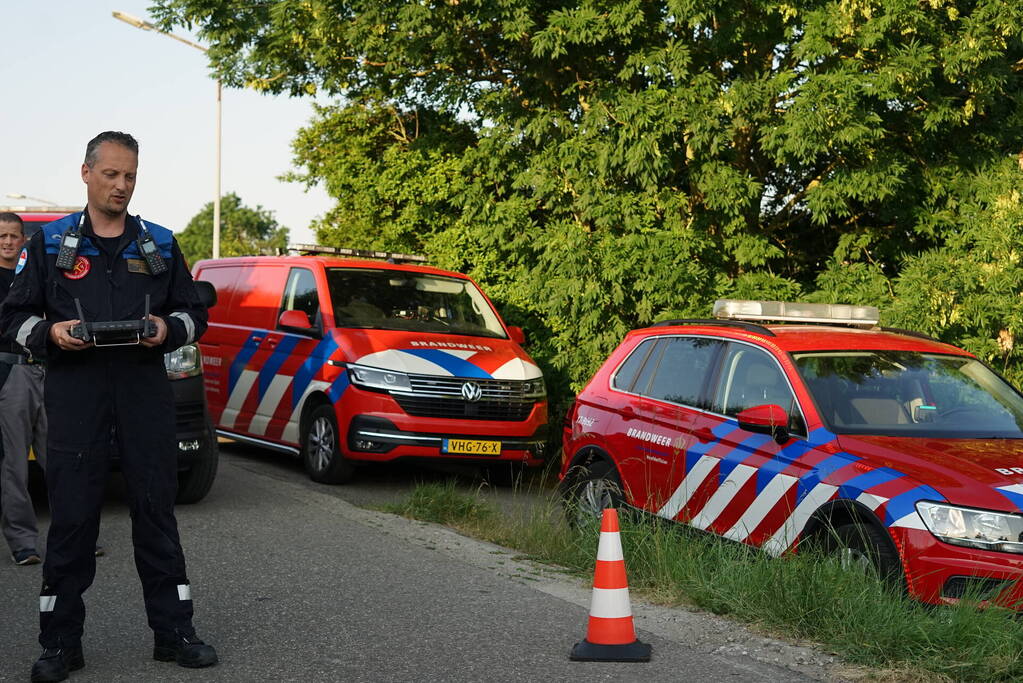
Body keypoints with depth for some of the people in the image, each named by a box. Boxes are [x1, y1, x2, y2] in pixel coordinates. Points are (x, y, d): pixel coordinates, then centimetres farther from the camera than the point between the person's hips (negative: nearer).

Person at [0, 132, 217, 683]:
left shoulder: (159, 244, 12)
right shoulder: (50, 242, 8)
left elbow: (194, 314, 15)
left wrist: (168, 329, -7)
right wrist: (50, 333, -13)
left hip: (145, 392, 1)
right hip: (74, 393, -1)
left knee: (156, 511, 4)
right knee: (71, 517, 0)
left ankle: (173, 632, 12)